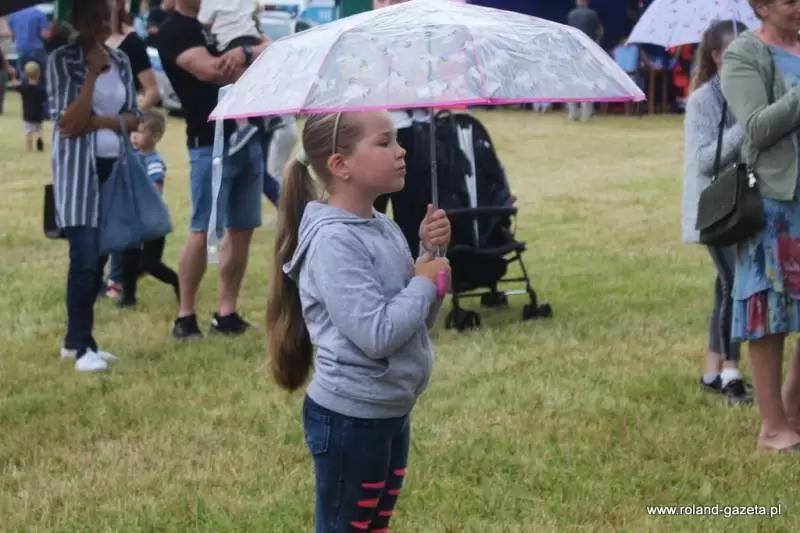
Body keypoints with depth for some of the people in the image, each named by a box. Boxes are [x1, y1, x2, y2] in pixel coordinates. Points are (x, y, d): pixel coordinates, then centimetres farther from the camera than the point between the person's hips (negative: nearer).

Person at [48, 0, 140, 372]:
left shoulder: (120, 61, 9)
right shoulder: (62, 59, -8)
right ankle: (81, 346, -2)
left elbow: (133, 118, 8)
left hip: (114, 167, 6)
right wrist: (92, 74, -17)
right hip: (78, 168, -6)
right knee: (85, 259, -12)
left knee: (99, 259, 7)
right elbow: (69, 123, -16)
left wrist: (100, 122, -11)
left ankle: (75, 340, 18)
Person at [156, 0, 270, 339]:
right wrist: (251, 58, -7)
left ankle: (227, 313, 14)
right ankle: (185, 316, 1)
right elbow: (210, 70, -22)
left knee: (242, 229, 7)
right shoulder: (174, 31, -5)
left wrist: (243, 55, -18)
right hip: (211, 143, -7)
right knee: (203, 230, -7)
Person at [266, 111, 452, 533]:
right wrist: (424, 281, -14)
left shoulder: (384, 227, 6)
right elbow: (377, 334, -28)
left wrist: (430, 254, -3)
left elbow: (418, 318, 12)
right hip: (349, 419, -9)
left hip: (392, 412, 9)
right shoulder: (334, 241, -22)